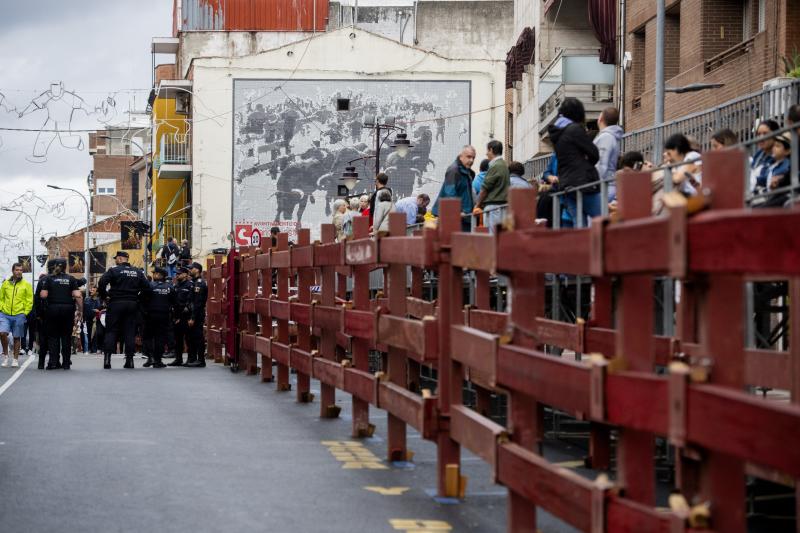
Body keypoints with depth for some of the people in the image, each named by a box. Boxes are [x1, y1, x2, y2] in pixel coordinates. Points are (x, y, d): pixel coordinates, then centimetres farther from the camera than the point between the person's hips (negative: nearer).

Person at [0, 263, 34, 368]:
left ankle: (15, 359, 17)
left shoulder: (26, 284, 1)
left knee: (17, 338, 5)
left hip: (19, 315, -1)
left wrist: (25, 313, -5)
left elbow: (30, 301, 2)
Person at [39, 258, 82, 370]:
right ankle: (66, 362, 7)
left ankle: (53, 362, 0)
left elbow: (43, 295, -5)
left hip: (53, 308, 0)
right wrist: (81, 309, 1)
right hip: (68, 308, 0)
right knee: (66, 336, 7)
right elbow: (77, 296, -5)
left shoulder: (49, 279, 3)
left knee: (53, 336, 7)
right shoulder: (71, 279, 3)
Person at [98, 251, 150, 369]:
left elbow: (101, 284, -15)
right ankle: (129, 360, 2)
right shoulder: (138, 272, 9)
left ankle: (107, 359, -7)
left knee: (111, 331, 1)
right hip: (133, 305, 3)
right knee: (130, 332, 6)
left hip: (116, 303, -3)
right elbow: (146, 287, 6)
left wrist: (104, 296, 0)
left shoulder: (113, 270, -5)